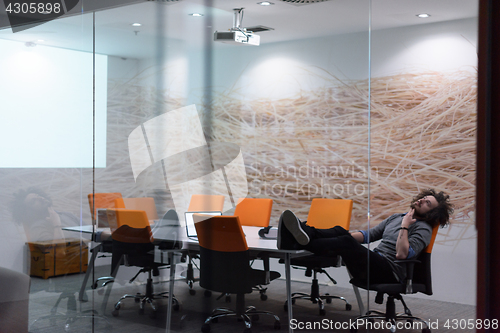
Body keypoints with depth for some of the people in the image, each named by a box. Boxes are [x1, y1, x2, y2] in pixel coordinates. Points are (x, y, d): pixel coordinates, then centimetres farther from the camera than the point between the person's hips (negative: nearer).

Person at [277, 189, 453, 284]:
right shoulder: (395, 217, 26)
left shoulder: (423, 229, 2)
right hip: (374, 263, 7)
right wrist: (345, 236, 10)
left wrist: (405, 227, -10)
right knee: (340, 232, -17)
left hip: (390, 272, -7)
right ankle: (306, 234, -41)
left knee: (345, 242, -31)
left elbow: (403, 254, -14)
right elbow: (370, 234, 24)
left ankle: (301, 243, -47)